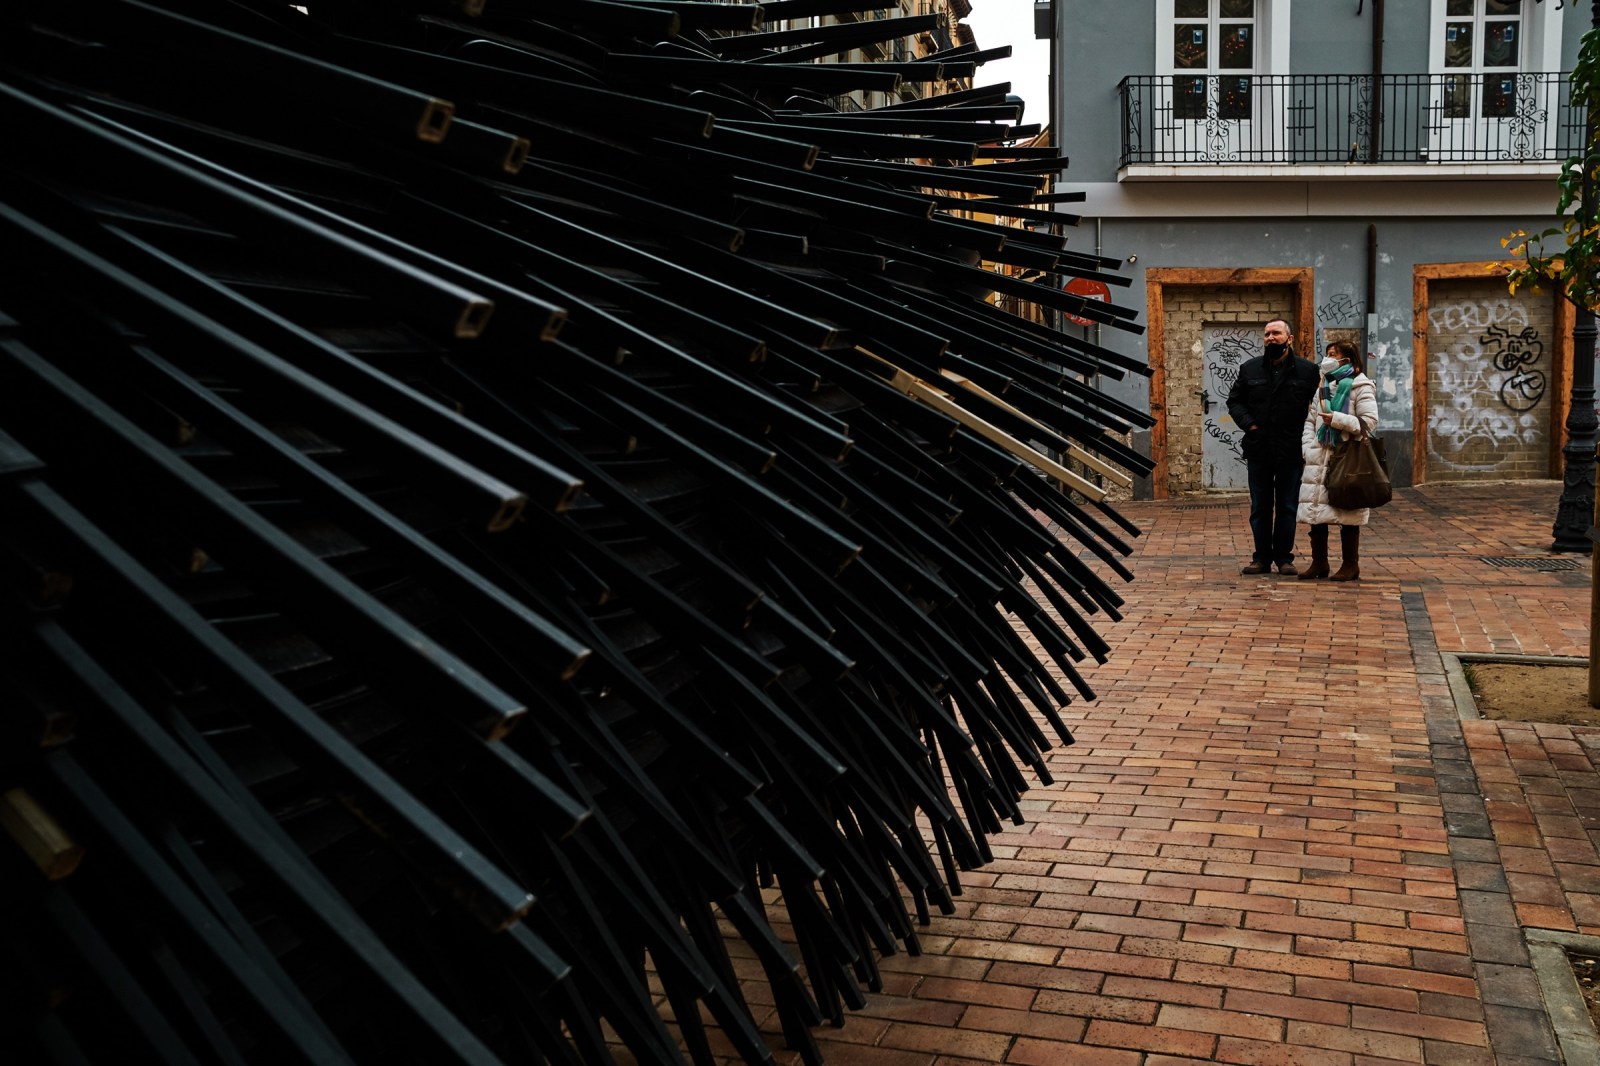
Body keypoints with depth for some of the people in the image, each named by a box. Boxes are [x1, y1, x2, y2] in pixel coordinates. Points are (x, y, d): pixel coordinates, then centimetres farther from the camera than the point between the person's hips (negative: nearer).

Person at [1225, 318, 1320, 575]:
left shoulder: (1307, 371, 0)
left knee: (1287, 507, 6)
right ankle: (1262, 558, 15)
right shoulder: (1249, 369, 7)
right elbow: (1234, 400, 10)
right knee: (1260, 507, 8)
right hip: (1258, 450, 2)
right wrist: (1248, 424, -6)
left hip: (1291, 452, -2)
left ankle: (1284, 557, 16)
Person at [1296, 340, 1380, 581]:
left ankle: (1350, 565, 9)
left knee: (1347, 515, -1)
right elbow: (1310, 420, 16)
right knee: (1315, 511, 6)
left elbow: (1369, 422, -12)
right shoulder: (1324, 387, 17)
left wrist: (1338, 419, -19)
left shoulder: (1361, 387, -4)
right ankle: (1319, 562, 15)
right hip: (1319, 459, 7)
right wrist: (1308, 447, 3)